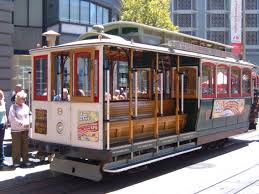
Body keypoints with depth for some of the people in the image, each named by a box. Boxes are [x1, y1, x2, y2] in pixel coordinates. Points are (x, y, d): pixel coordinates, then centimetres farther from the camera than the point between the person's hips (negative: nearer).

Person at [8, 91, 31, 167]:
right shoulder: (13, 107, -7)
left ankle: (25, 160, 18)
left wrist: (27, 124, -1)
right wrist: (22, 124, -15)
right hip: (16, 130, -5)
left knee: (25, 145, 8)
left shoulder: (26, 107, 10)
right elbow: (12, 118, -14)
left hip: (25, 129, 5)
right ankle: (16, 161, 10)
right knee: (16, 146, 0)